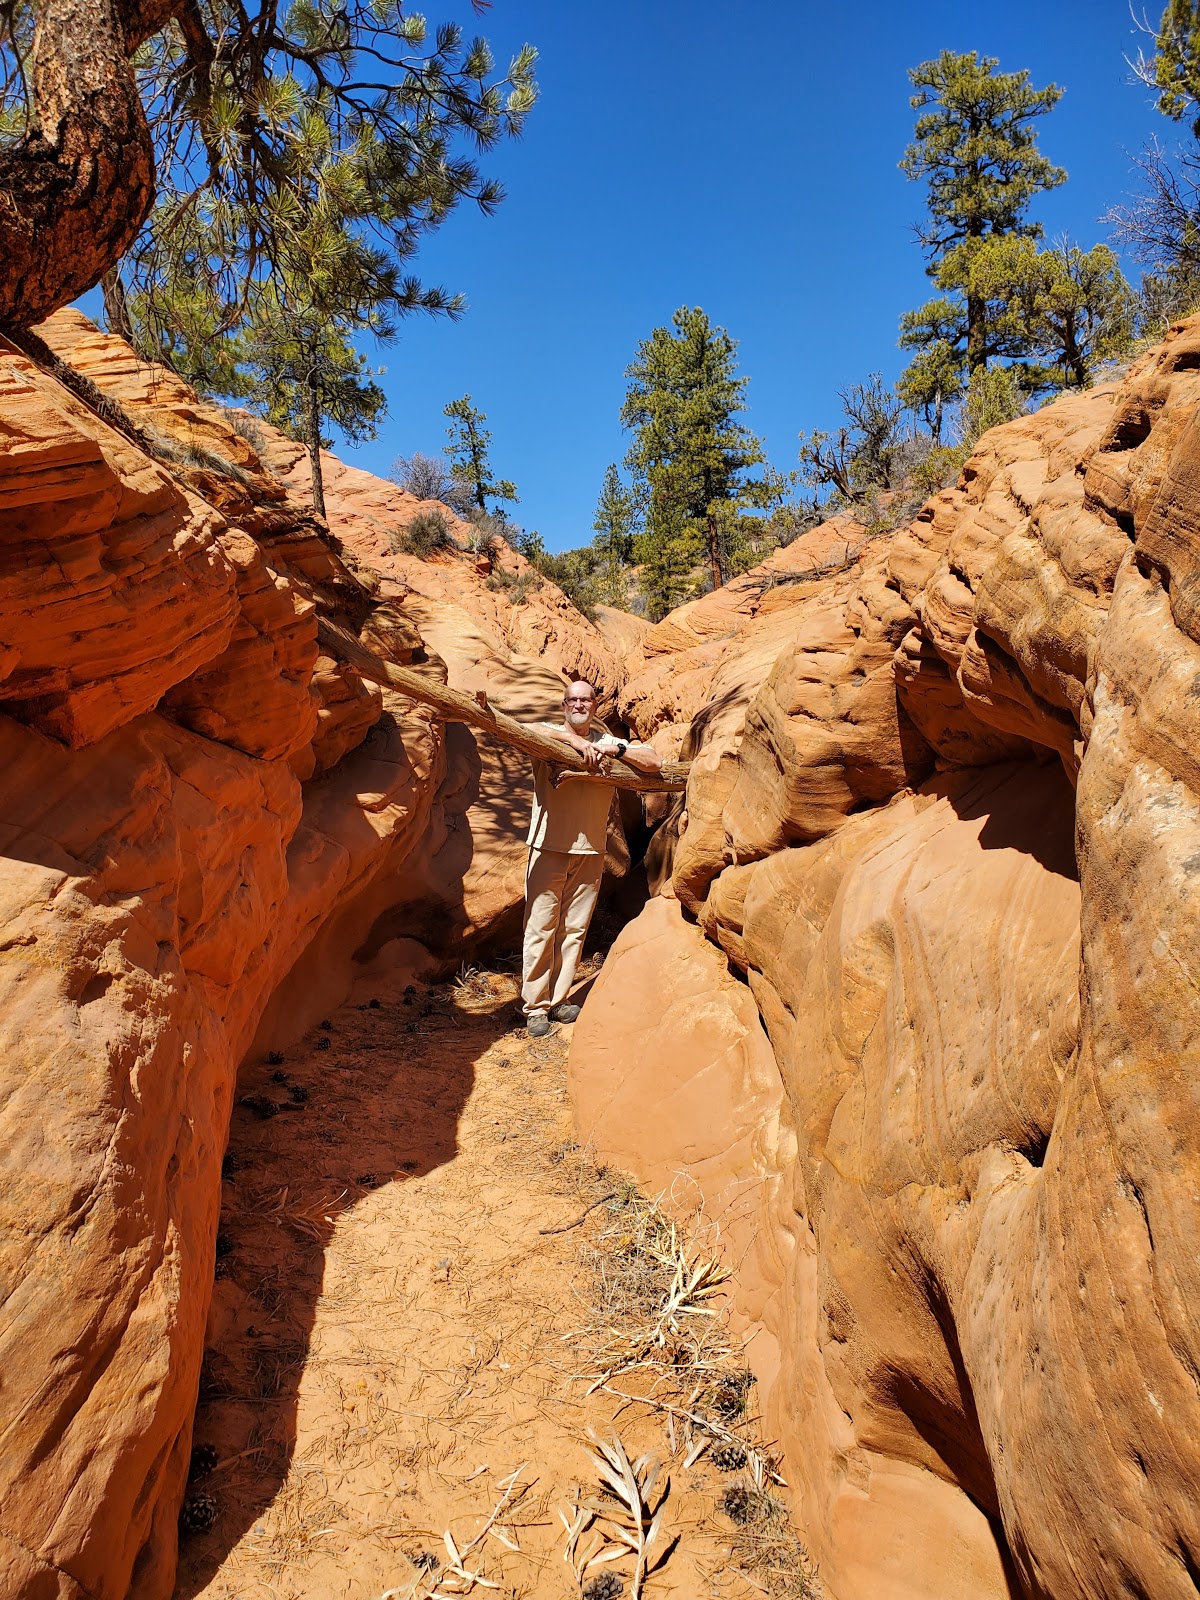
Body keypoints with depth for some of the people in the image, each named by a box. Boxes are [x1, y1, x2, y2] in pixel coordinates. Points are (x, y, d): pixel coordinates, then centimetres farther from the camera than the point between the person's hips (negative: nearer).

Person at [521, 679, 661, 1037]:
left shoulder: (608, 742, 11)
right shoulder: (549, 734, 2)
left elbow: (654, 761, 3)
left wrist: (615, 749, -10)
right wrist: (575, 740, -24)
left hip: (590, 851, 3)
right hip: (549, 847, -3)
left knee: (574, 930, 8)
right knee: (540, 929, -1)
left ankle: (558, 1000, 19)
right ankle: (535, 1006, 8)